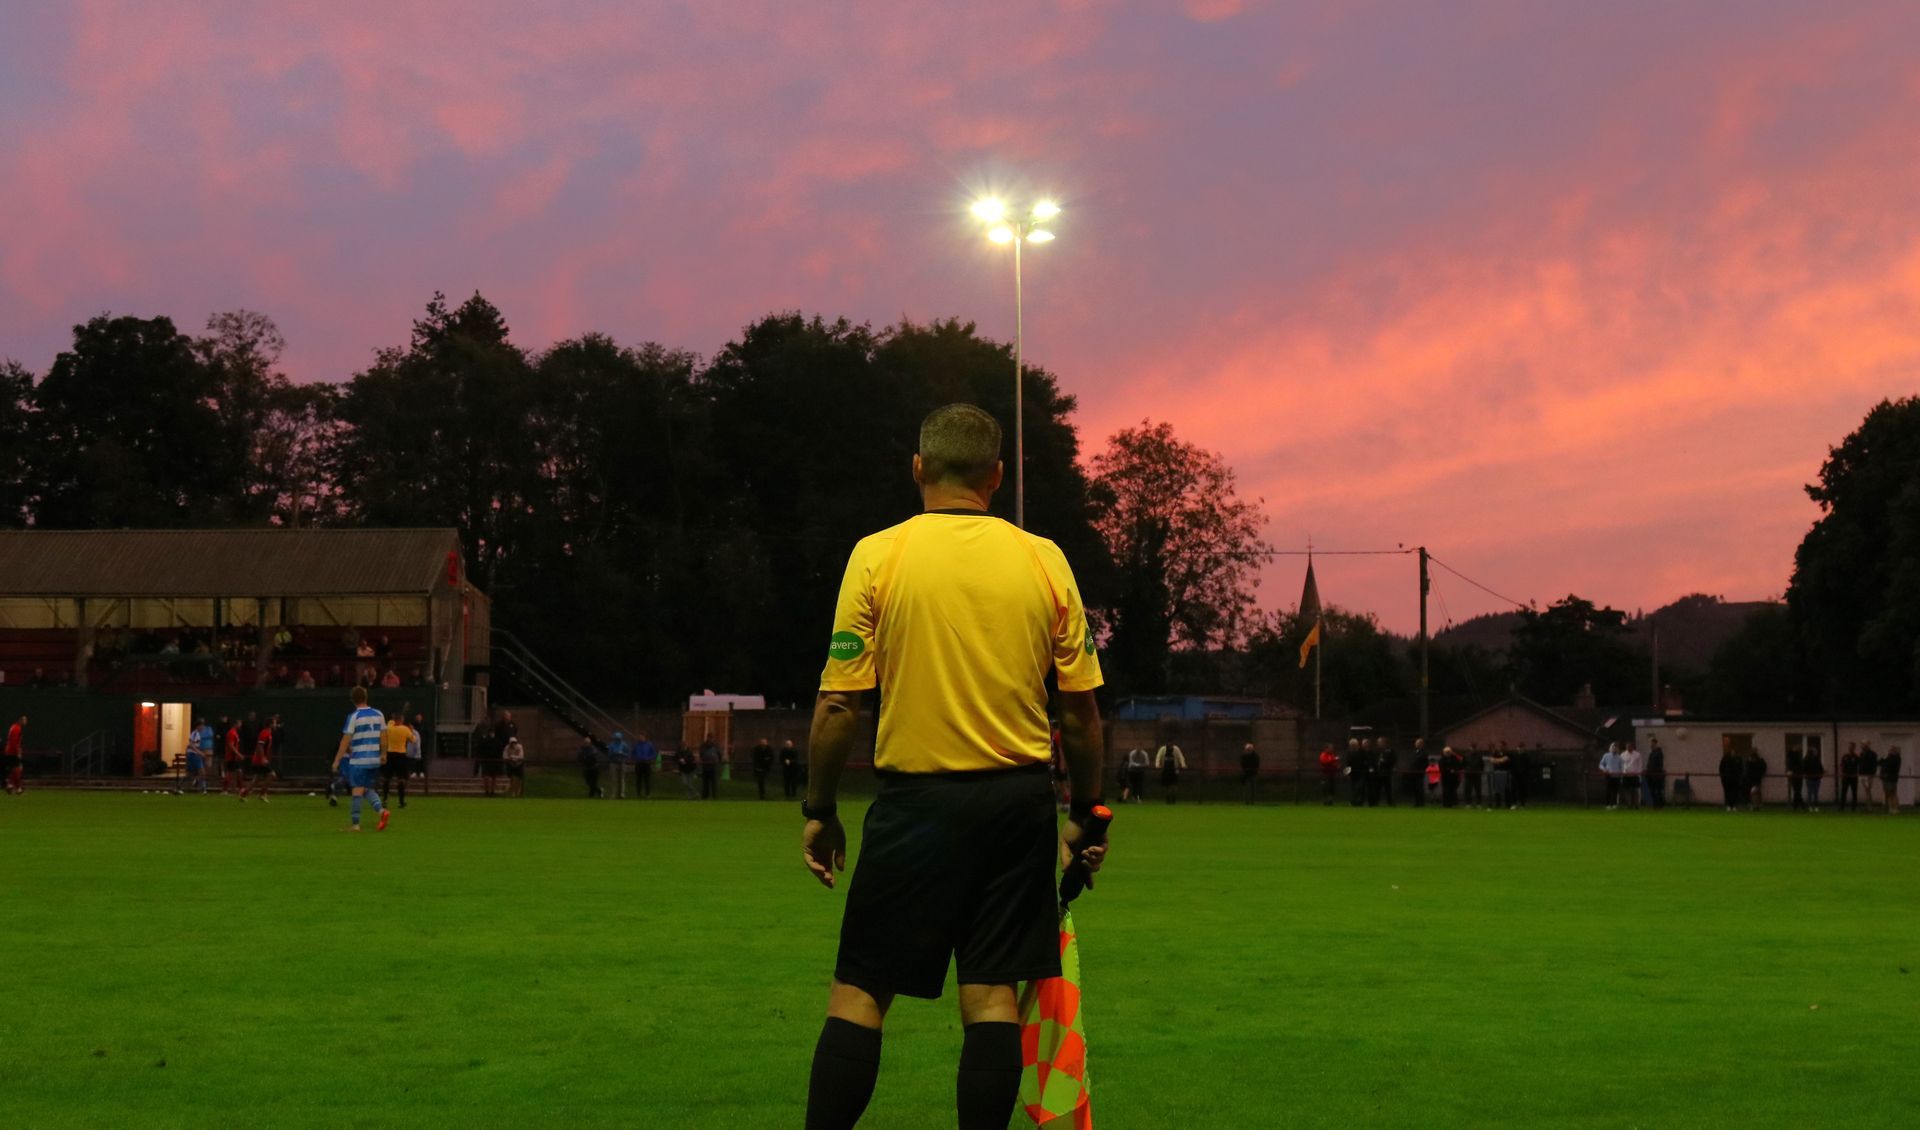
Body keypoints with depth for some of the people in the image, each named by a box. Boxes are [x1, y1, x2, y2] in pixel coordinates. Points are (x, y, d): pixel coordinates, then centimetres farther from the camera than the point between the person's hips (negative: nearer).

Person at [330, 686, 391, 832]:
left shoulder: (353, 717, -9)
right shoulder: (378, 715, 5)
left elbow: (345, 740, -10)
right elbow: (383, 735, 11)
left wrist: (337, 760, -5)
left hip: (358, 760, -5)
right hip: (375, 760, 5)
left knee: (357, 790, -1)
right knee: (367, 788, 16)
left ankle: (355, 824, -2)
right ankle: (382, 810, -7)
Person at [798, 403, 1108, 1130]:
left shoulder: (878, 556, -4)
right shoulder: (1044, 561, 3)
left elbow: (838, 705, -5)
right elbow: (1081, 709, 5)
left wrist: (819, 812, 5)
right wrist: (1086, 816, 15)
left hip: (917, 800, -2)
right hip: (1018, 800, 2)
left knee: (859, 994, 4)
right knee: (992, 995, 6)